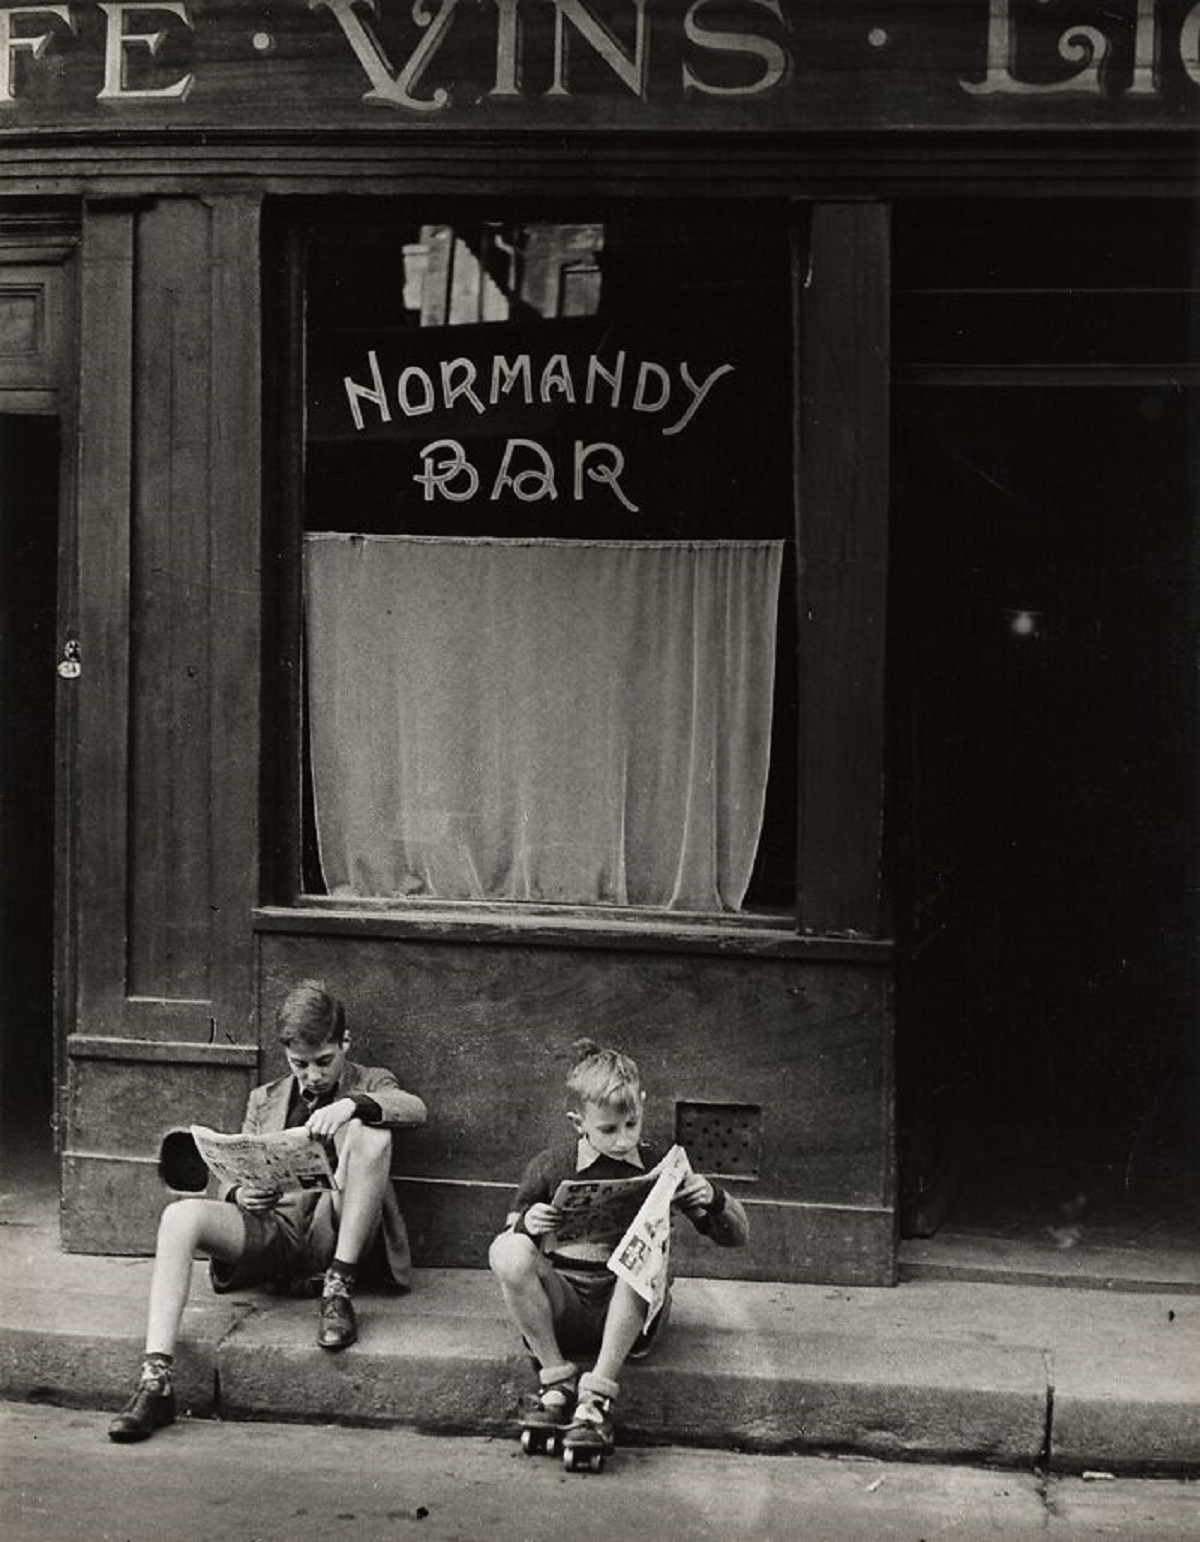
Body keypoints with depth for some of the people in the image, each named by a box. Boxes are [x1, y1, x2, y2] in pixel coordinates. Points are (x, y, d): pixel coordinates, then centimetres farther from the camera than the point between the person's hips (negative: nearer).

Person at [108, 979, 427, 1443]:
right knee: (180, 1216, -27)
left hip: (332, 1227, -2)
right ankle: (155, 1382, -38)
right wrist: (240, 1194, -6)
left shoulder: (369, 1086, 17)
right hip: (270, 1226, 2)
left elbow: (415, 1109, -7)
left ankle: (338, 1288, -26)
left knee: (370, 1131, -26)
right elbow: (233, 1178, 19)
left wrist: (353, 1104, -26)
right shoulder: (265, 1101, 26)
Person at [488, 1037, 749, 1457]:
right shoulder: (550, 1167, 4)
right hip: (560, 1308, 0)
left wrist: (713, 1198, -14)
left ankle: (598, 1394, -30)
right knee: (508, 1251, -28)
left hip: (626, 1312, 0)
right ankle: (556, 1379, -18)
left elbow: (737, 1236, 8)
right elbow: (509, 1239, 10)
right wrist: (525, 1225, -14)